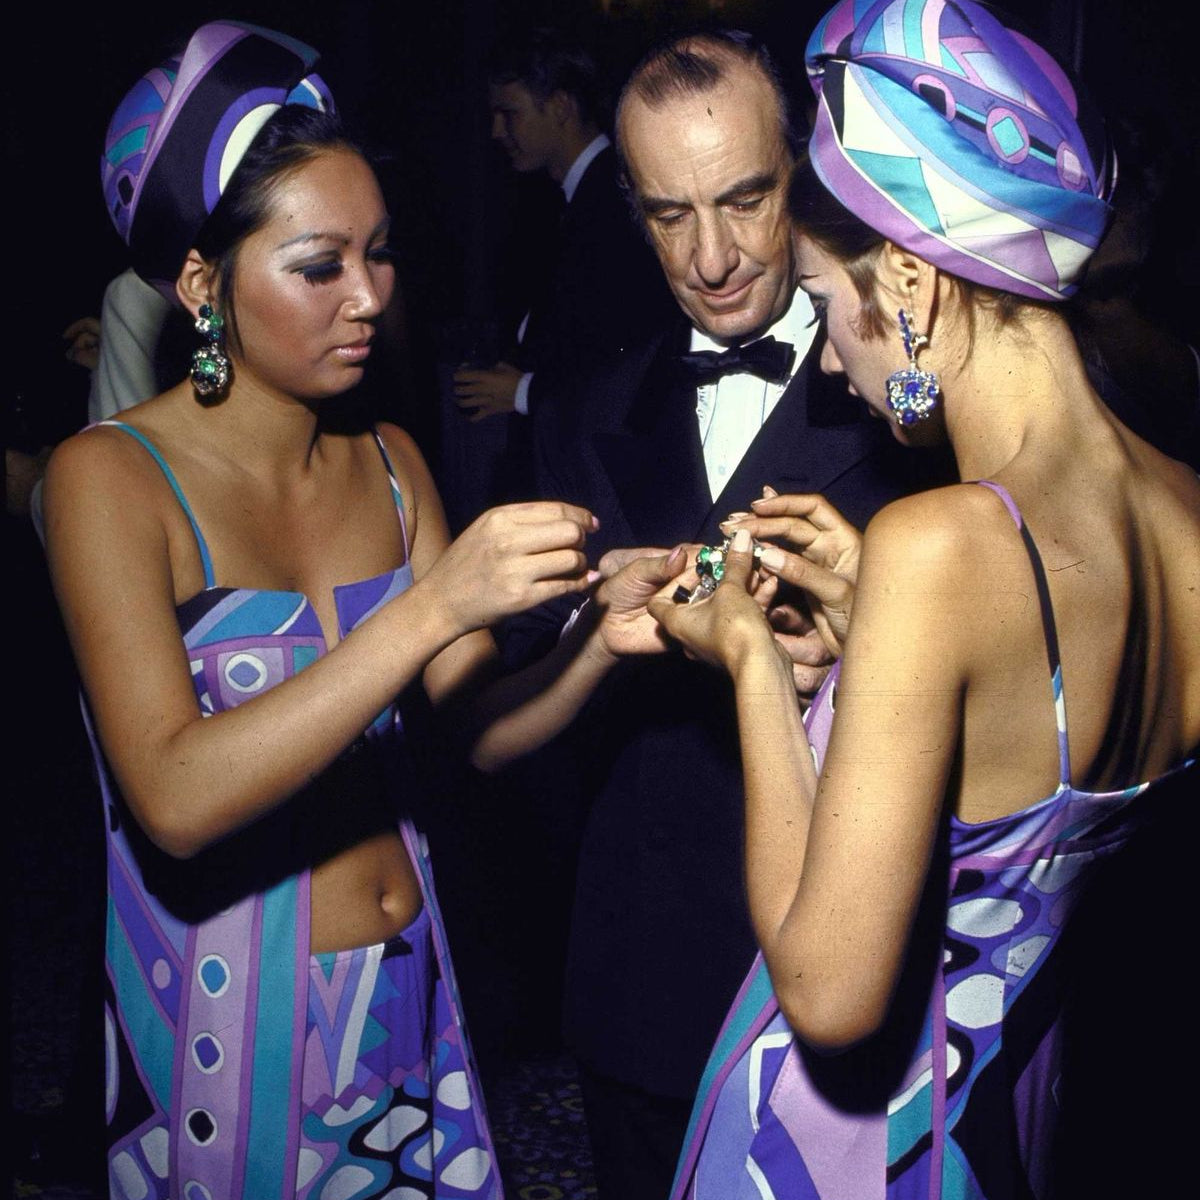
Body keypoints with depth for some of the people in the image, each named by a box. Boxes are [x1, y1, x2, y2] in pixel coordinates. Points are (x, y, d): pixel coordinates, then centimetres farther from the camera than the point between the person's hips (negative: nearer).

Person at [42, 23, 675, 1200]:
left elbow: (477, 727, -1)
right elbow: (175, 795, -27)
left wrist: (599, 638, -20)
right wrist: (434, 606, -32)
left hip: (407, 995, 5)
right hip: (226, 1018, -5)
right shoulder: (109, 477, -15)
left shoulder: (389, 464, 3)